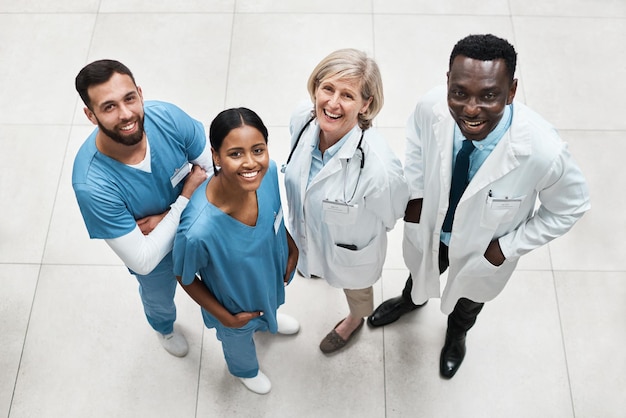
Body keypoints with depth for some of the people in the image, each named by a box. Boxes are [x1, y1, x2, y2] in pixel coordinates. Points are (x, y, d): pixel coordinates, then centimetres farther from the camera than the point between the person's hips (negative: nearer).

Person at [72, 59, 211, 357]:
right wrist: (185, 198, -33)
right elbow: (143, 261, -34)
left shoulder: (167, 117, -33)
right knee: (159, 300, 31)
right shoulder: (92, 184, -41)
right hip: (153, 249, -2)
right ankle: (164, 329, 69)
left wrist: (167, 216, -27)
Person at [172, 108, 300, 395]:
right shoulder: (198, 230, -47)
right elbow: (185, 278, -24)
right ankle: (245, 369, 69)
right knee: (239, 340, 33)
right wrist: (225, 317, -14)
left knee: (269, 308, 40)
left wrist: (291, 245, 1)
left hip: (270, 275, 4)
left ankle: (267, 321, 77)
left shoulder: (269, 171, -33)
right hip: (236, 303, -3)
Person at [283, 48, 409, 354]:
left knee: (354, 287, 32)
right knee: (316, 260, 40)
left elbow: (391, 214, -21)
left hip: (349, 249, -4)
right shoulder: (302, 118, -28)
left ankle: (354, 320, 68)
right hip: (309, 232, 4)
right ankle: (316, 266, 78)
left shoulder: (377, 167, -45)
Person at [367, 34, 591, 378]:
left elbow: (570, 207, -20)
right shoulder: (432, 108, -34)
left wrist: (508, 248, -17)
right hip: (429, 225, 2)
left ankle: (456, 334, 70)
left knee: (469, 297, 33)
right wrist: (415, 193, -9)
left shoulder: (543, 151, -42)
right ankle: (411, 299, 74)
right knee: (421, 273, 36)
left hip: (483, 250, -1)